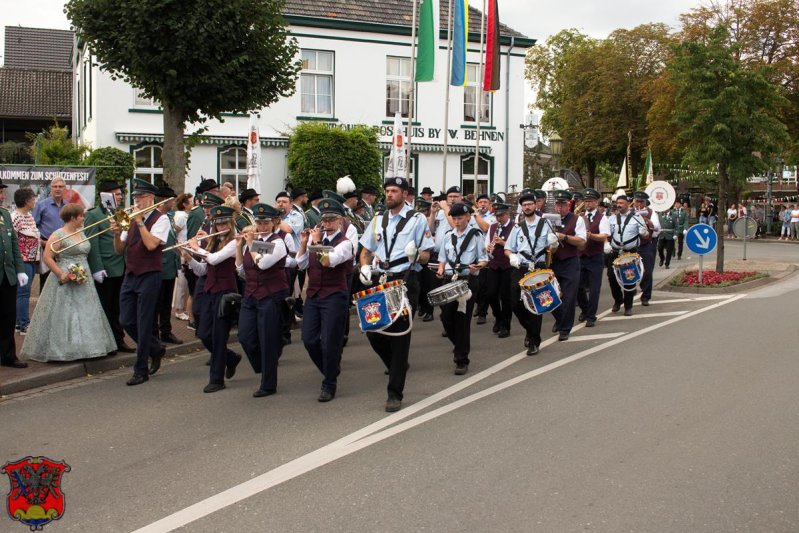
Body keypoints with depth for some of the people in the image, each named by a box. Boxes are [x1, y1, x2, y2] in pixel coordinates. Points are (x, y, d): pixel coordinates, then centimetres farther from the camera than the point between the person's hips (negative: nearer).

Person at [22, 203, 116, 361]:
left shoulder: (81, 233, 13)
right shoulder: (58, 235, -11)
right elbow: (47, 257, -15)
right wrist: (61, 274, -22)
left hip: (83, 281, 8)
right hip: (66, 282, -8)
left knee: (85, 314, 8)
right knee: (64, 317, -6)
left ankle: (83, 347, 15)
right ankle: (60, 349, 1)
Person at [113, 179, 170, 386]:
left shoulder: (160, 219, -6)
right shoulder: (131, 219, 12)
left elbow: (151, 244, -21)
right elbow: (119, 250, 12)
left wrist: (140, 221, -15)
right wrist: (117, 234, -7)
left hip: (149, 276, -7)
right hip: (130, 275, 7)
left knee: (143, 324, -3)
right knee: (126, 321, 7)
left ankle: (141, 371, 7)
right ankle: (155, 350, 29)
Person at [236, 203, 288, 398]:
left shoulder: (277, 242, -8)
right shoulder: (250, 242, 12)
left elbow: (263, 263, -23)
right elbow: (242, 271, 11)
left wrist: (251, 244, -11)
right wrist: (239, 246, 4)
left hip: (271, 296, -6)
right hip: (251, 295, 7)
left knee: (267, 341, -2)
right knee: (245, 337, 1)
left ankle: (268, 385, 9)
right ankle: (265, 369, 25)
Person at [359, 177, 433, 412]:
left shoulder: (417, 220, 1)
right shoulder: (378, 220, 15)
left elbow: (426, 256, -1)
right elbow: (366, 250, 19)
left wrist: (416, 255, -24)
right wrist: (365, 267, -2)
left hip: (405, 281, -5)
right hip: (380, 281, 5)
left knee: (400, 336, -5)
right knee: (373, 332, 2)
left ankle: (395, 393, 2)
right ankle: (398, 366, 31)